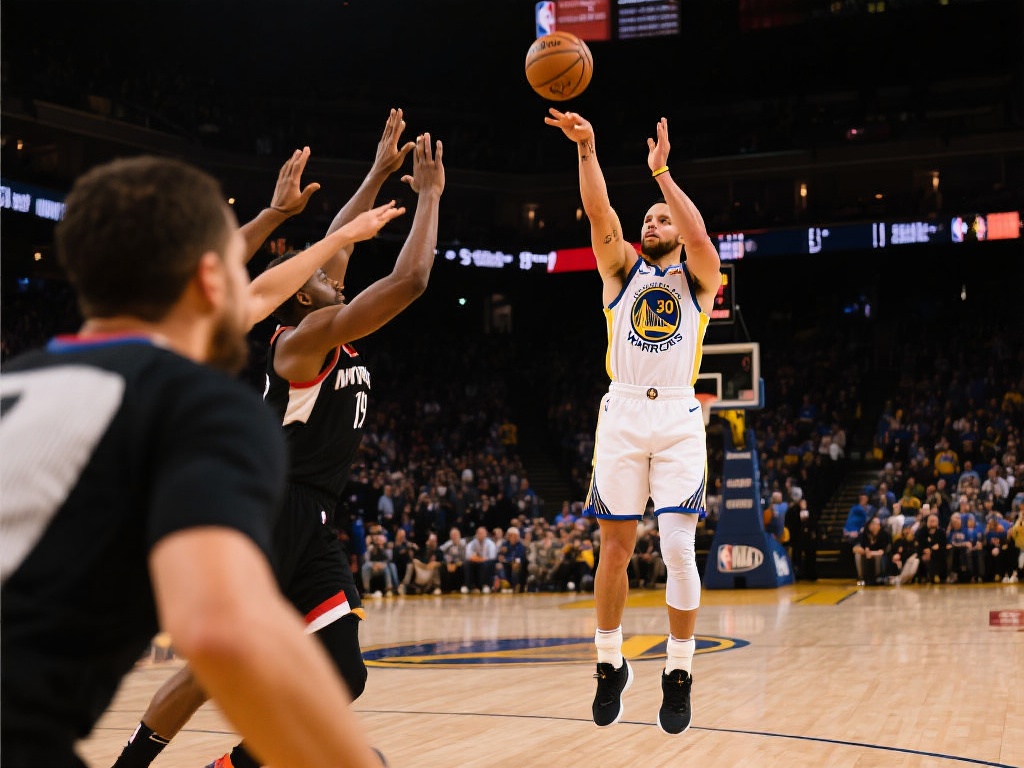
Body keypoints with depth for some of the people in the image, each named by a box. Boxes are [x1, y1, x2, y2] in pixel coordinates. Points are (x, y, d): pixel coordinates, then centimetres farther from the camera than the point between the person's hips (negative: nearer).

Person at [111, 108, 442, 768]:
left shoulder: (322, 333, 13)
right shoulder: (309, 333, -11)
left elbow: (336, 243, 25)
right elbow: (409, 281, -18)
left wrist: (380, 173, 27)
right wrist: (429, 197, -8)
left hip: (315, 527, 9)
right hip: (272, 518, -9)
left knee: (344, 678, 2)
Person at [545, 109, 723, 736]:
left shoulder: (697, 276, 10)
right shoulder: (622, 269, 14)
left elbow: (699, 234, -13)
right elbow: (601, 216, -4)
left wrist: (662, 172, -15)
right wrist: (586, 150, -17)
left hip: (679, 417, -2)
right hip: (622, 413, 2)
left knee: (679, 548, -11)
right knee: (616, 546, 3)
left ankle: (680, 673, 2)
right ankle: (611, 665, 17)